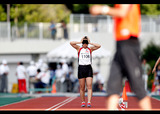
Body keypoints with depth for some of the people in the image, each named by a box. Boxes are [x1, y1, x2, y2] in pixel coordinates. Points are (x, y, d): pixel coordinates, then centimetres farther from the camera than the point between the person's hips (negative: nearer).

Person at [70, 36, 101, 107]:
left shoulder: (90, 49, 9)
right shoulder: (79, 49, 8)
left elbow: (99, 46, -4)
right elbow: (71, 43, -4)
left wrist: (90, 43, -1)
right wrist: (80, 42, -1)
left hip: (88, 68, 0)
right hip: (81, 68, 0)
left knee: (89, 86, -11)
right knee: (82, 87, 4)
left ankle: (89, 102, -17)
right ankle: (83, 102, 13)